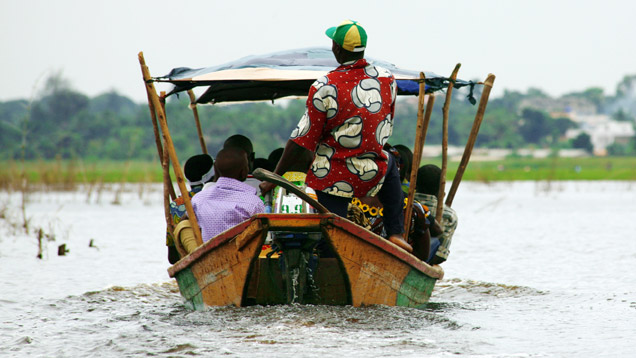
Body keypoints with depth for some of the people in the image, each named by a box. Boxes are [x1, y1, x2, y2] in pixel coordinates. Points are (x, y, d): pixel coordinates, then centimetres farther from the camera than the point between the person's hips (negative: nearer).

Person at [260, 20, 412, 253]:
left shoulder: (324, 88, -15)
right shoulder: (387, 80, -2)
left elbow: (301, 140, -12)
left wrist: (274, 178, -3)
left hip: (332, 178, -4)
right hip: (372, 175, 4)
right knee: (390, 164, 36)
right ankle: (396, 233, 27)